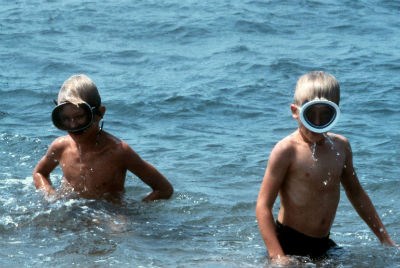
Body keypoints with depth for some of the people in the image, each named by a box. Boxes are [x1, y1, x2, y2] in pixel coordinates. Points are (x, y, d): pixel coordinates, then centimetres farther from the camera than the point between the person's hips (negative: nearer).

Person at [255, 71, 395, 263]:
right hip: (289, 243, -6)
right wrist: (278, 257, -25)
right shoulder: (287, 150, -13)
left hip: (324, 245, 6)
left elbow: (356, 193, 22)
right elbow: (263, 206, -15)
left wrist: (386, 240, 23)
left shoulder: (340, 146, 7)